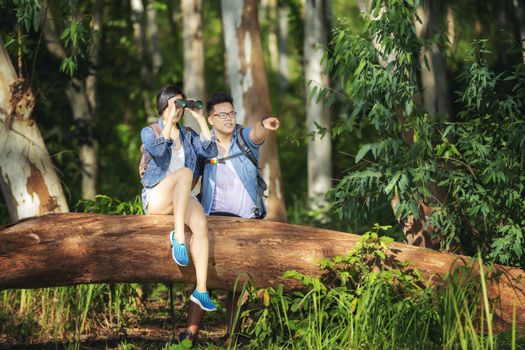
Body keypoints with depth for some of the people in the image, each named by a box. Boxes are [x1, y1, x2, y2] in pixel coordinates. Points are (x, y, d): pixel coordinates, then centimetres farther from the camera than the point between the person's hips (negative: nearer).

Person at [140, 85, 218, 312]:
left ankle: (201, 290, -36)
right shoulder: (149, 132, 6)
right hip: (156, 198, -4)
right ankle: (178, 236, -42)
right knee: (185, 172, -34)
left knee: (201, 223, -30)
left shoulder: (188, 135, 18)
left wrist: (200, 120, -1)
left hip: (181, 198, 4)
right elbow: (157, 150, -18)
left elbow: (211, 152, 0)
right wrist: (169, 120, -18)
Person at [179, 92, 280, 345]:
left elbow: (256, 134, -24)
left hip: (247, 217, 1)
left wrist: (264, 125, -48)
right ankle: (191, 332, -15)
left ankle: (232, 334, 15)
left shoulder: (245, 138, -1)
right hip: (215, 216, -1)